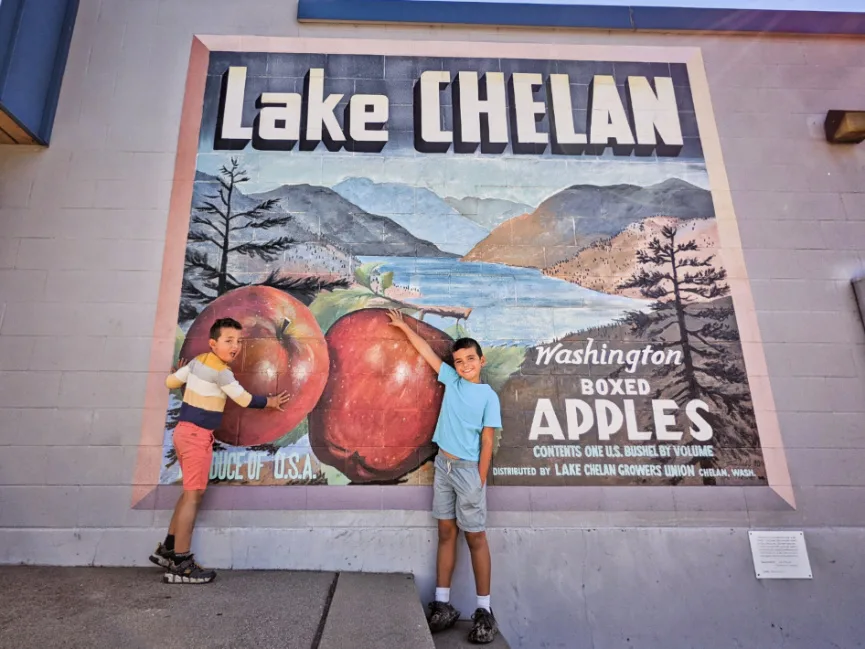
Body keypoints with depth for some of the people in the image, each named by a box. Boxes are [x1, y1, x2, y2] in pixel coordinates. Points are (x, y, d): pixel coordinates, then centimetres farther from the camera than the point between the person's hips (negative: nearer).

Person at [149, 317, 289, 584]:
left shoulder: (198, 360, 7)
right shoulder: (221, 371, -17)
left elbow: (170, 382, 15)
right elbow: (245, 400, -9)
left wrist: (183, 373, 36)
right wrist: (270, 402, 7)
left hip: (185, 431, 9)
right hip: (198, 435, -9)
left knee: (190, 492, 18)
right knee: (194, 494, -6)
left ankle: (167, 549, 27)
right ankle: (180, 564, -2)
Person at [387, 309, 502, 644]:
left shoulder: (489, 396, -8)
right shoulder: (451, 380, 4)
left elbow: (487, 443, -8)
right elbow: (426, 350, 10)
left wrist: (479, 482, -10)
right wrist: (404, 326, 15)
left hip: (468, 469, -5)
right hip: (443, 466, 5)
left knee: (475, 537, 4)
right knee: (446, 533, 11)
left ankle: (484, 610, 15)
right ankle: (442, 604, 20)